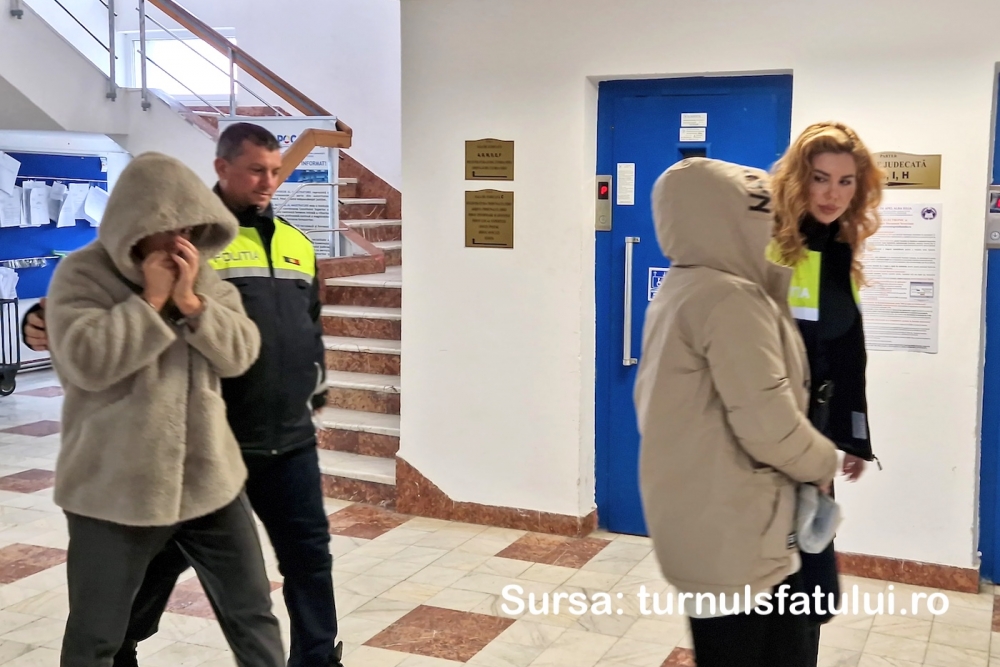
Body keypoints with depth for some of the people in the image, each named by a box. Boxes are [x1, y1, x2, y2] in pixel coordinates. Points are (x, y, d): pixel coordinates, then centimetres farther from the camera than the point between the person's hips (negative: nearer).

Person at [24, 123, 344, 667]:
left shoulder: (296, 244, 11)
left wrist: (317, 383, 24)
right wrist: (50, 318, -25)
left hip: (289, 439, 5)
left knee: (308, 553, 10)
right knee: (166, 557, 13)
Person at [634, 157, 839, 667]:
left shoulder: (678, 292, 13)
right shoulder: (730, 298, -19)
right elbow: (767, 423, -22)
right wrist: (823, 462, -5)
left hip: (701, 527, 10)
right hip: (736, 539, -10)